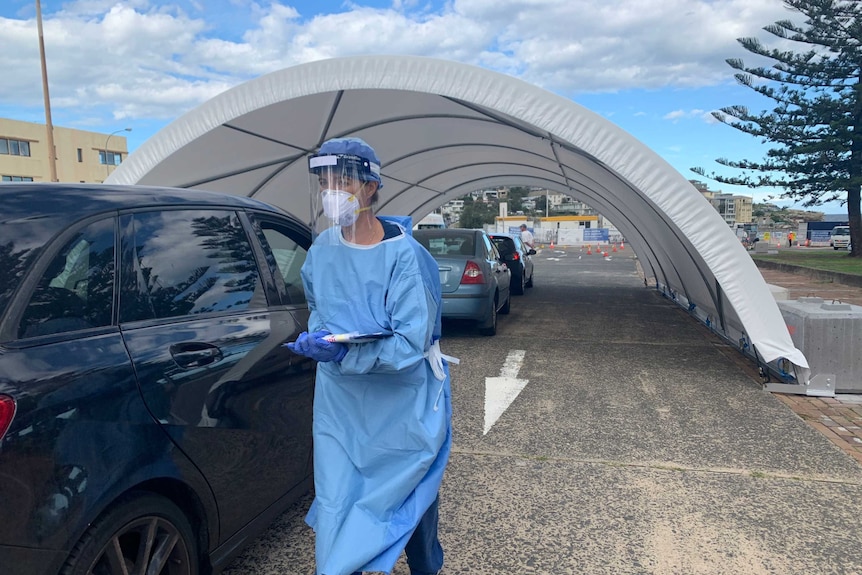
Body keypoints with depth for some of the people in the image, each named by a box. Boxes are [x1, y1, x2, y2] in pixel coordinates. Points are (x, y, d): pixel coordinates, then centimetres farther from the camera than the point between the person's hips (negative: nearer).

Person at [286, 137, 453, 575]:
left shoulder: (403, 255, -20)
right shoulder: (322, 248, -2)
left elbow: (411, 344, -23)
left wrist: (343, 354, -31)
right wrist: (316, 336, -5)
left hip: (402, 410, -3)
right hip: (340, 407, 4)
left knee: (413, 505, 18)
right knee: (335, 510, 8)